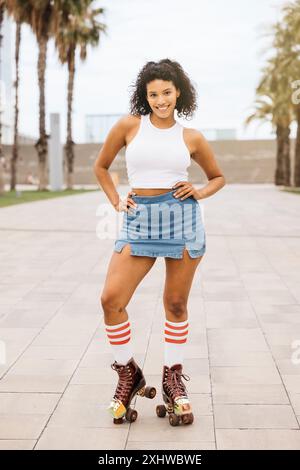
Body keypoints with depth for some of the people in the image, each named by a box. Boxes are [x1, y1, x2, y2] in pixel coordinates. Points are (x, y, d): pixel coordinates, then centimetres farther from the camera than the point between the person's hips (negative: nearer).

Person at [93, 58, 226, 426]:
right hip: (139, 222, 0)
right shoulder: (129, 125, 4)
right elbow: (100, 166, 16)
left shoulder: (191, 138, 7)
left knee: (176, 304, 6)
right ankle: (128, 374, 10)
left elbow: (218, 177, 20)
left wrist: (198, 192, 0)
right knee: (111, 299, -10)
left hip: (183, 219, 0)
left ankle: (173, 378, 24)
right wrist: (116, 202, 5)